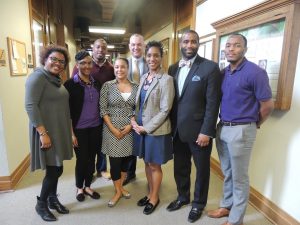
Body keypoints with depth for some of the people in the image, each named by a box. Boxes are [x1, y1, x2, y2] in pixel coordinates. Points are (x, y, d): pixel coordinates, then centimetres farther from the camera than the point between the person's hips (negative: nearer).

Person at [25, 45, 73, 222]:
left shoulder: (57, 79, 12)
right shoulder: (38, 77, -13)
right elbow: (30, 106, -20)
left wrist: (69, 130, 16)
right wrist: (43, 133, -24)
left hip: (60, 131, 8)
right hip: (46, 131, -8)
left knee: (56, 169, 16)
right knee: (54, 170, 1)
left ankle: (53, 199, 35)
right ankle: (41, 204, 25)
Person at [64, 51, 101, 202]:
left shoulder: (96, 83, 6)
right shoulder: (70, 84, -8)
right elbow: (67, 111, -9)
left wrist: (102, 125, 7)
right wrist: (71, 133, -11)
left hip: (95, 128, 4)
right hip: (79, 130, -4)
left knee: (91, 159, 13)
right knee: (82, 160, 7)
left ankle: (88, 186, 33)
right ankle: (79, 188, 31)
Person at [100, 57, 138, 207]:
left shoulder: (135, 87, 2)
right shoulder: (107, 85, -3)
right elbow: (102, 109, -6)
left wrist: (131, 125, -8)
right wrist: (113, 129, -12)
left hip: (129, 128, 3)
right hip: (112, 129, -2)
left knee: (126, 159, 12)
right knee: (115, 161, 3)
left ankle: (121, 186, 33)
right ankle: (118, 191, 22)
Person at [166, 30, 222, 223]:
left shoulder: (210, 67, -9)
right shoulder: (173, 68, 7)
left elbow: (213, 103, -13)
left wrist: (206, 131, -15)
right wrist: (171, 125, 5)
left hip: (198, 130, -5)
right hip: (178, 129, 5)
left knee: (201, 169, 14)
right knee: (180, 167, 19)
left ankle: (199, 203, 37)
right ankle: (183, 197, 44)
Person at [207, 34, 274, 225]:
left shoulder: (255, 72, -13)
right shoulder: (224, 72, 7)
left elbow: (268, 105, -9)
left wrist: (254, 125, 3)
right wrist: (222, 124, 11)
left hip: (241, 131, -6)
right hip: (222, 128, 7)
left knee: (239, 177, 8)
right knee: (227, 173, 20)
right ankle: (226, 206, 39)